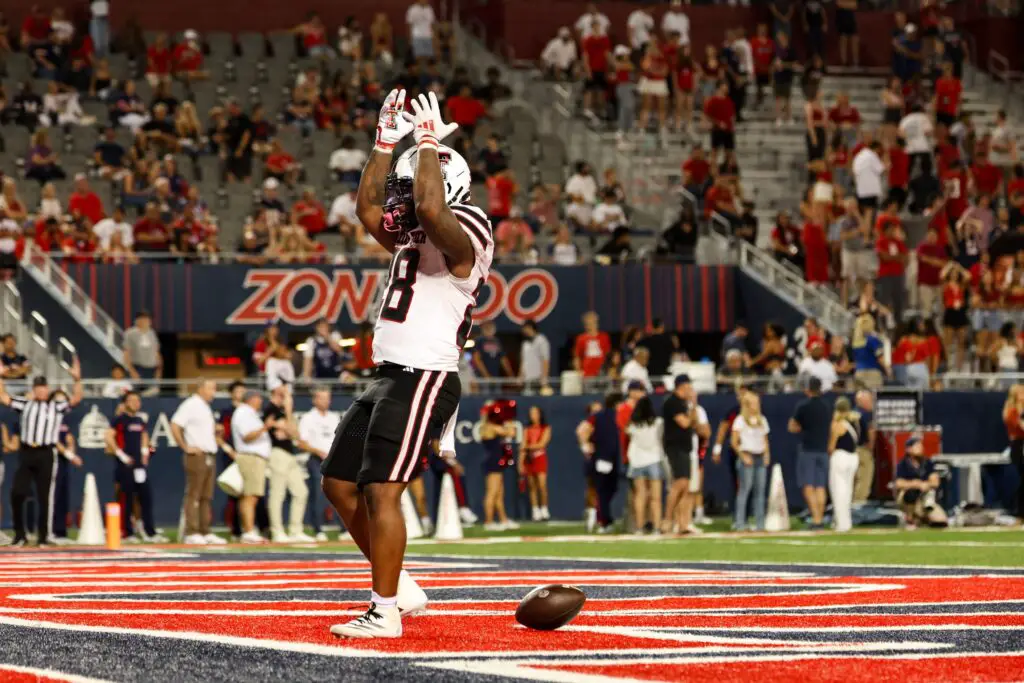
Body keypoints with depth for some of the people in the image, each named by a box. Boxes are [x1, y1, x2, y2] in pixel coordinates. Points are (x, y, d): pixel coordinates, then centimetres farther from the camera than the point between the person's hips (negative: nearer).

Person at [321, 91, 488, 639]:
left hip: (423, 381, -11)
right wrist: (386, 143, 24)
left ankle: (385, 613, -8)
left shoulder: (463, 236, -11)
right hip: (388, 378, 11)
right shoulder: (414, 239, 19)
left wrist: (429, 144, -19)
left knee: (381, 492, -14)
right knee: (340, 484, 14)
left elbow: (431, 209, -32)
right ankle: (401, 589, 21)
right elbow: (367, 208, 31)